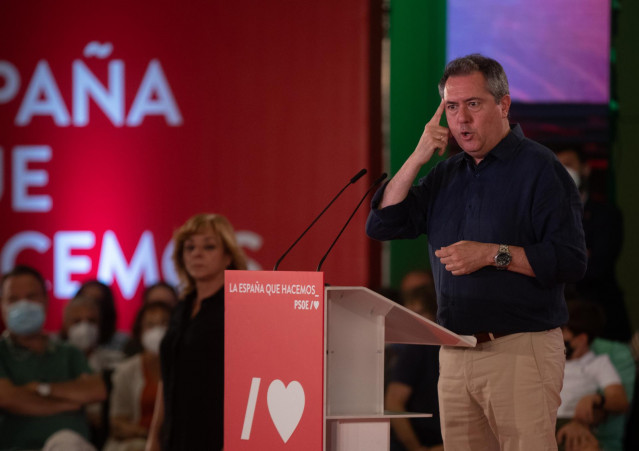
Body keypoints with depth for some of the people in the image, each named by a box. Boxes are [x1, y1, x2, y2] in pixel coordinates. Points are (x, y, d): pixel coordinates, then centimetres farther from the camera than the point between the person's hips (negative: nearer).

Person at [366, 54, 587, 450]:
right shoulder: (447, 175, 17)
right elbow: (382, 225, 9)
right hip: (455, 354, 6)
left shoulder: (539, 169, -4)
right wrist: (418, 158, 2)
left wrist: (494, 254, -17)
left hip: (521, 353, -6)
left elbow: (571, 261, -12)